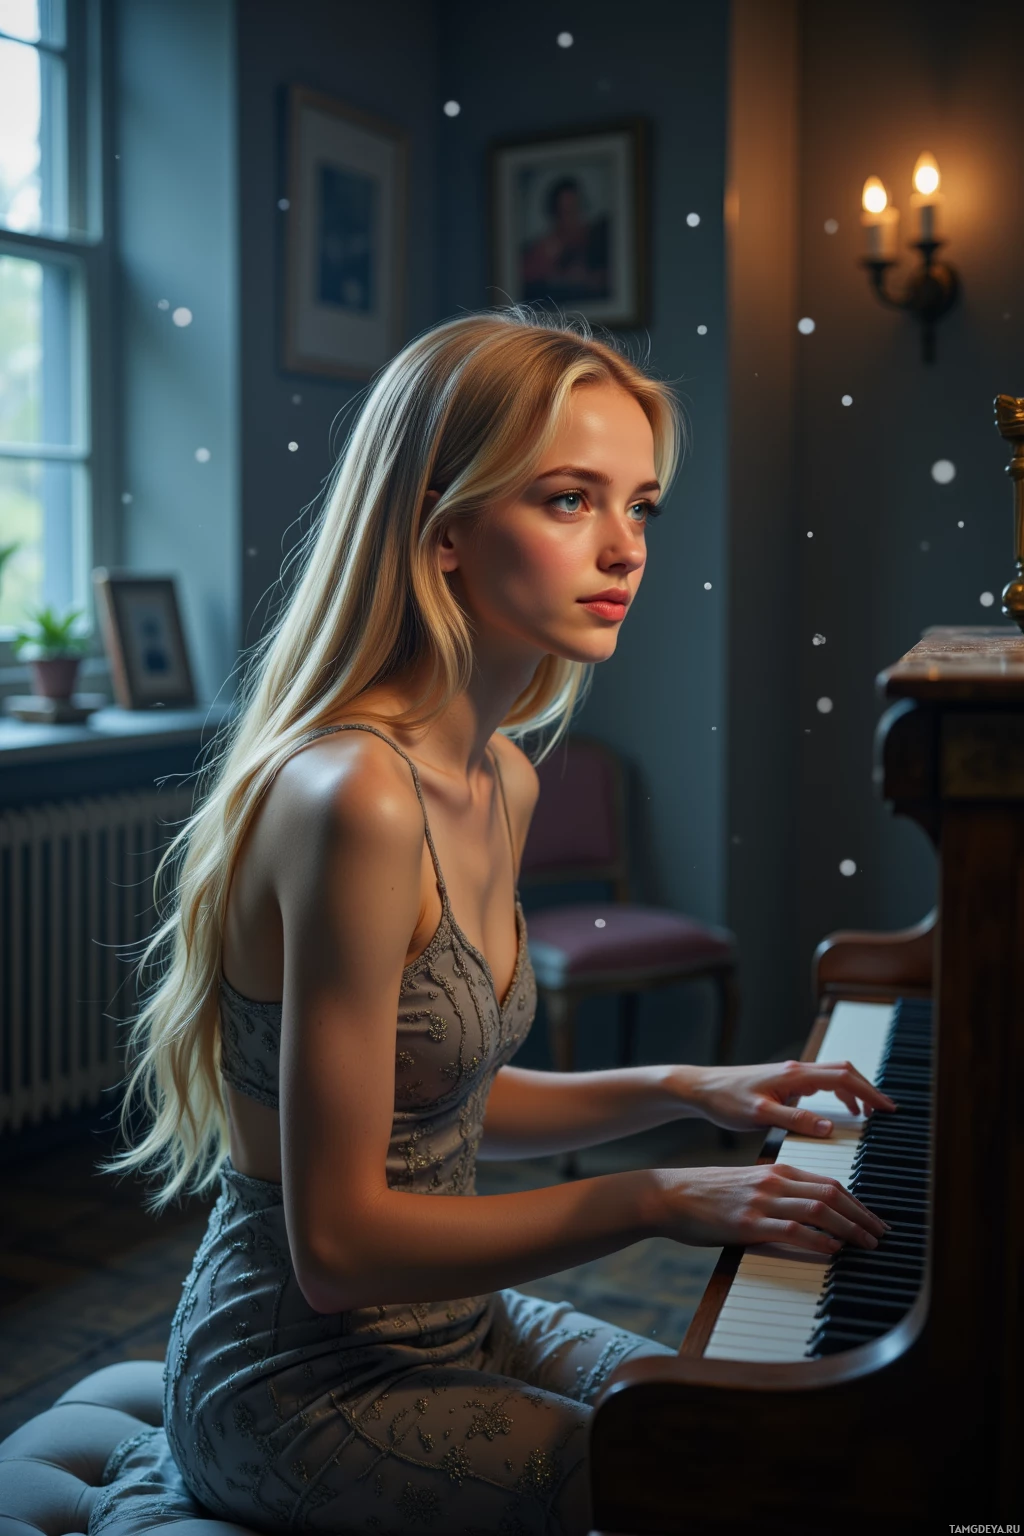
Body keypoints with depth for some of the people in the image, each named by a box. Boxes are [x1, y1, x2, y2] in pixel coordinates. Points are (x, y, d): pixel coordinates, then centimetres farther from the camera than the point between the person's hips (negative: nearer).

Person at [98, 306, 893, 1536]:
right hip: (305, 1384, -8)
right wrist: (656, 1199, -20)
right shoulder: (353, 797, -27)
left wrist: (683, 1090, 2)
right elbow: (340, 1242, -24)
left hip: (449, 1329, 8)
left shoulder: (501, 781, 1)